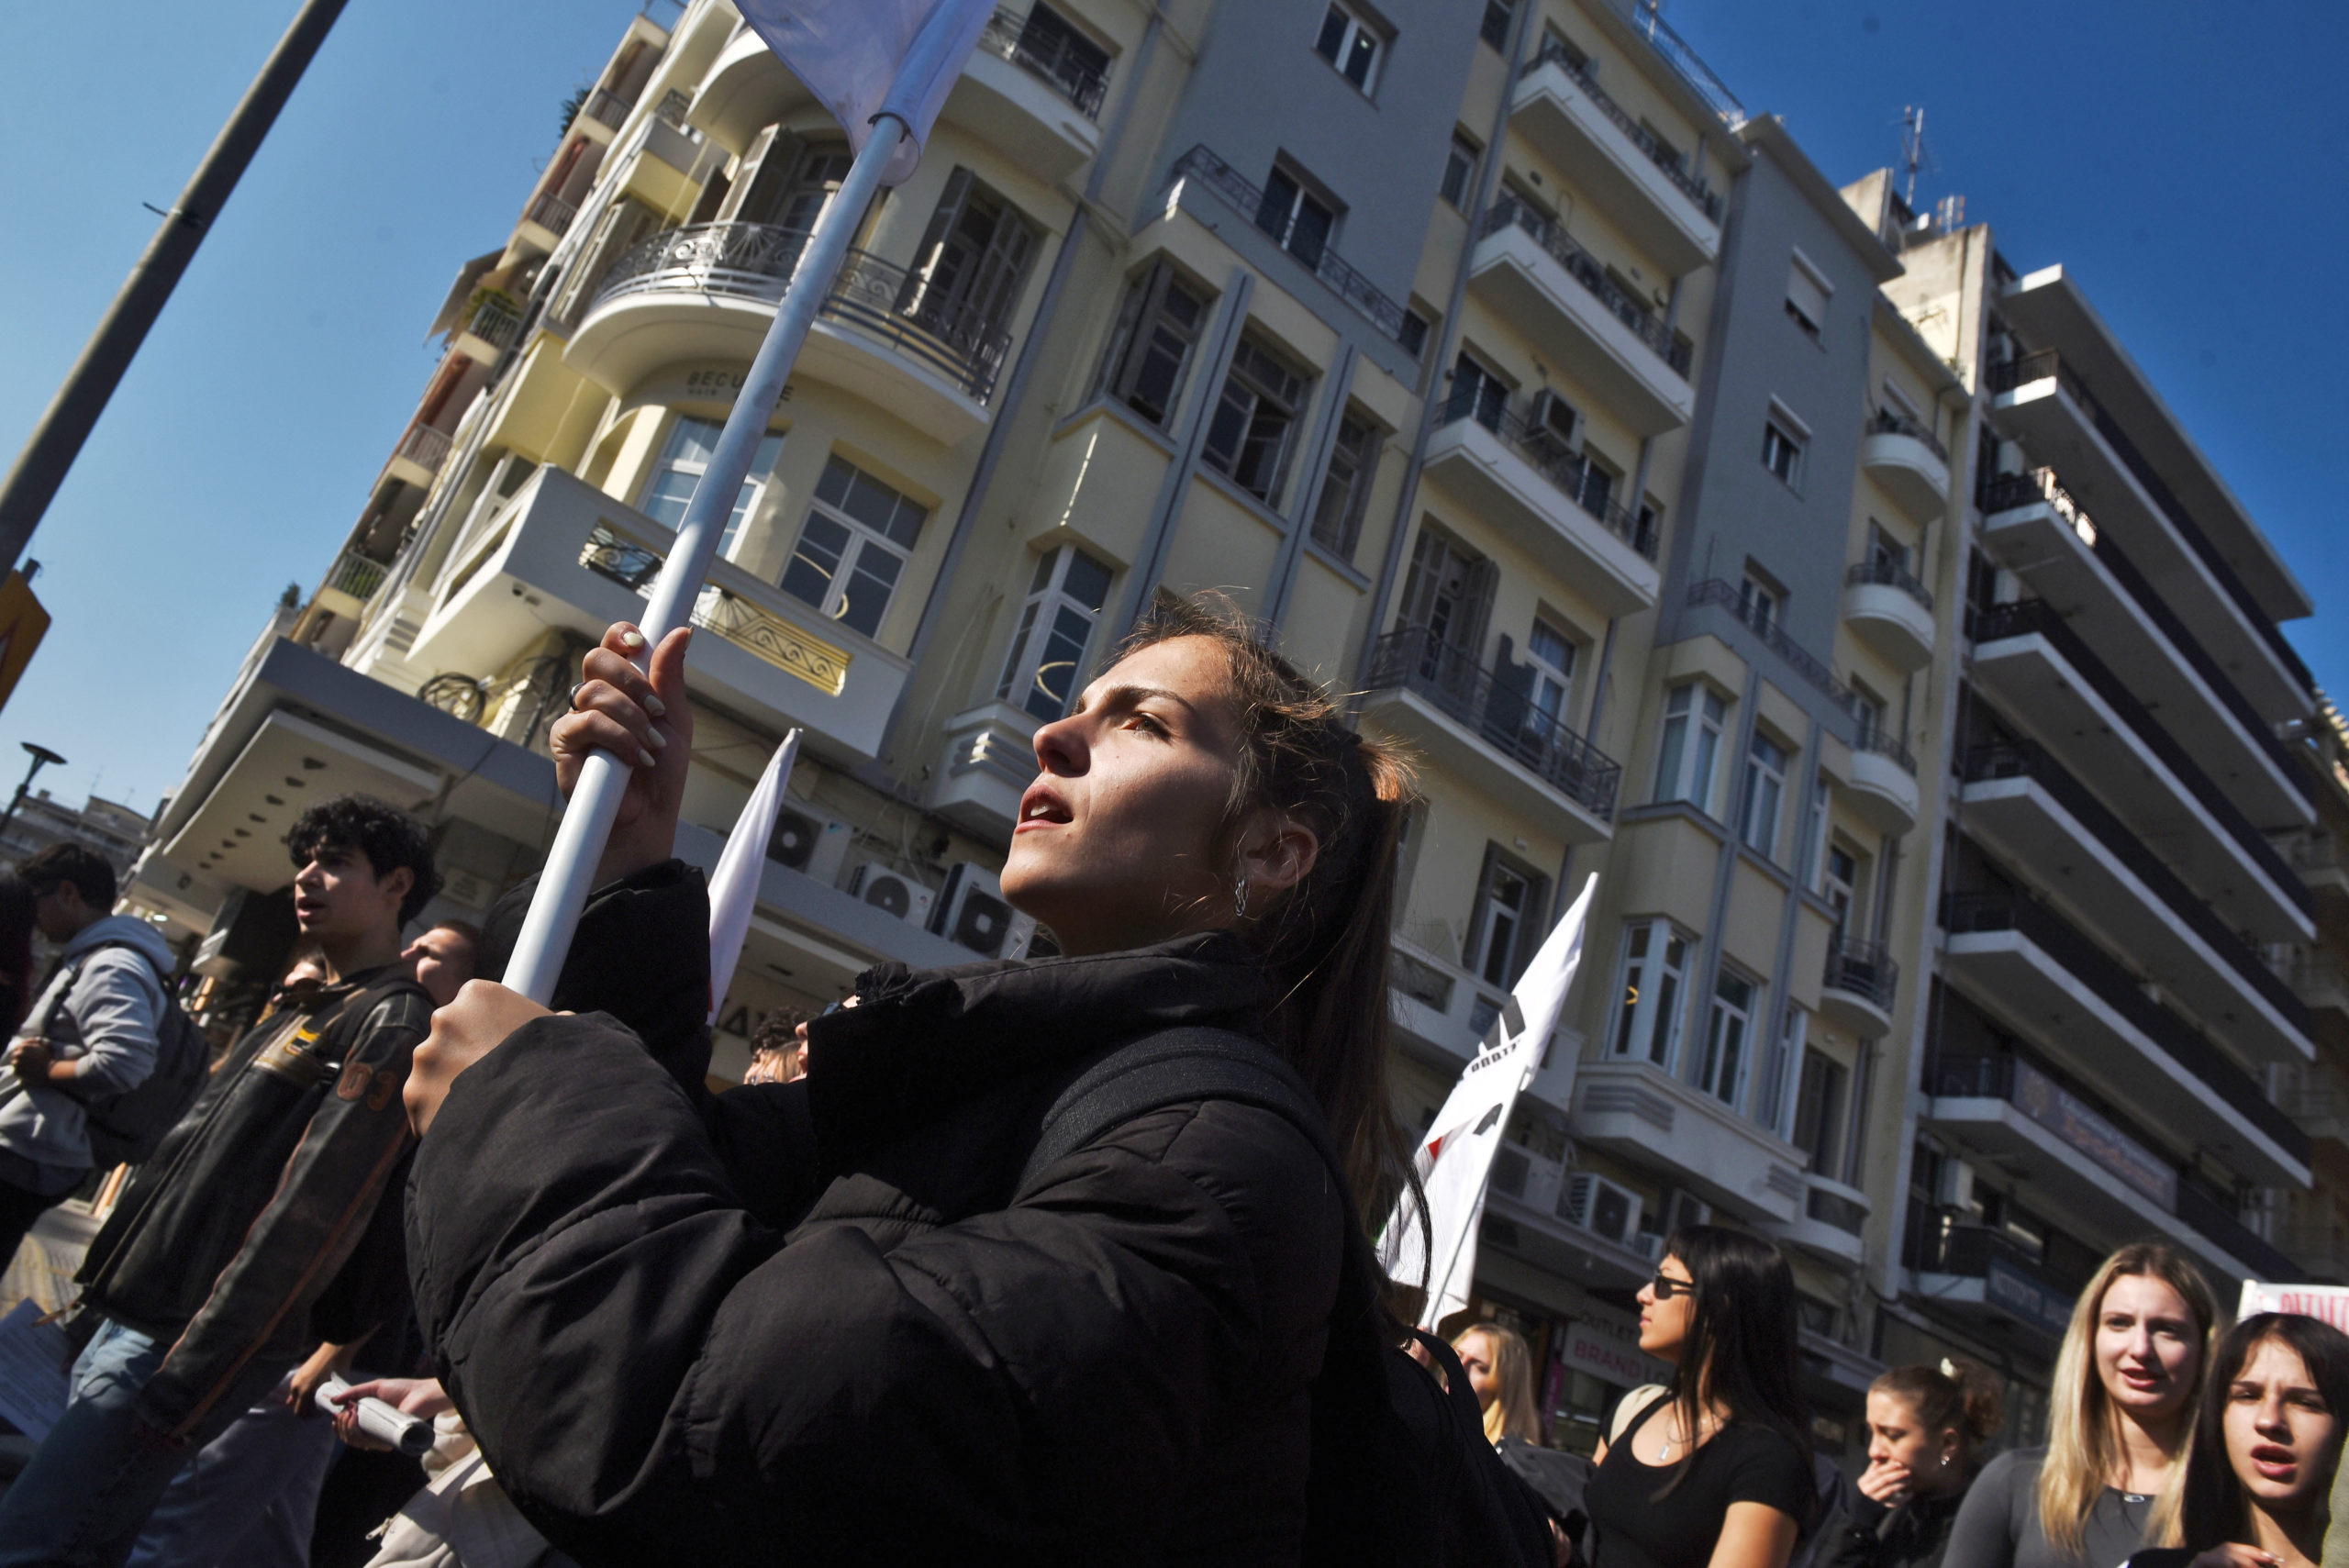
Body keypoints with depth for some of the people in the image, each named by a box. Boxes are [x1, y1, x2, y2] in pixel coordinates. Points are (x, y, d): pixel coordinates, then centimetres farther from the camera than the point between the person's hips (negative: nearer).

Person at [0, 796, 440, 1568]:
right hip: (131, 1324, 9)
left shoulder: (393, 1023, -15)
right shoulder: (298, 1012, 17)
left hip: (186, 1351, -9)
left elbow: (308, 1218, -22)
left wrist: (182, 1392, -23)